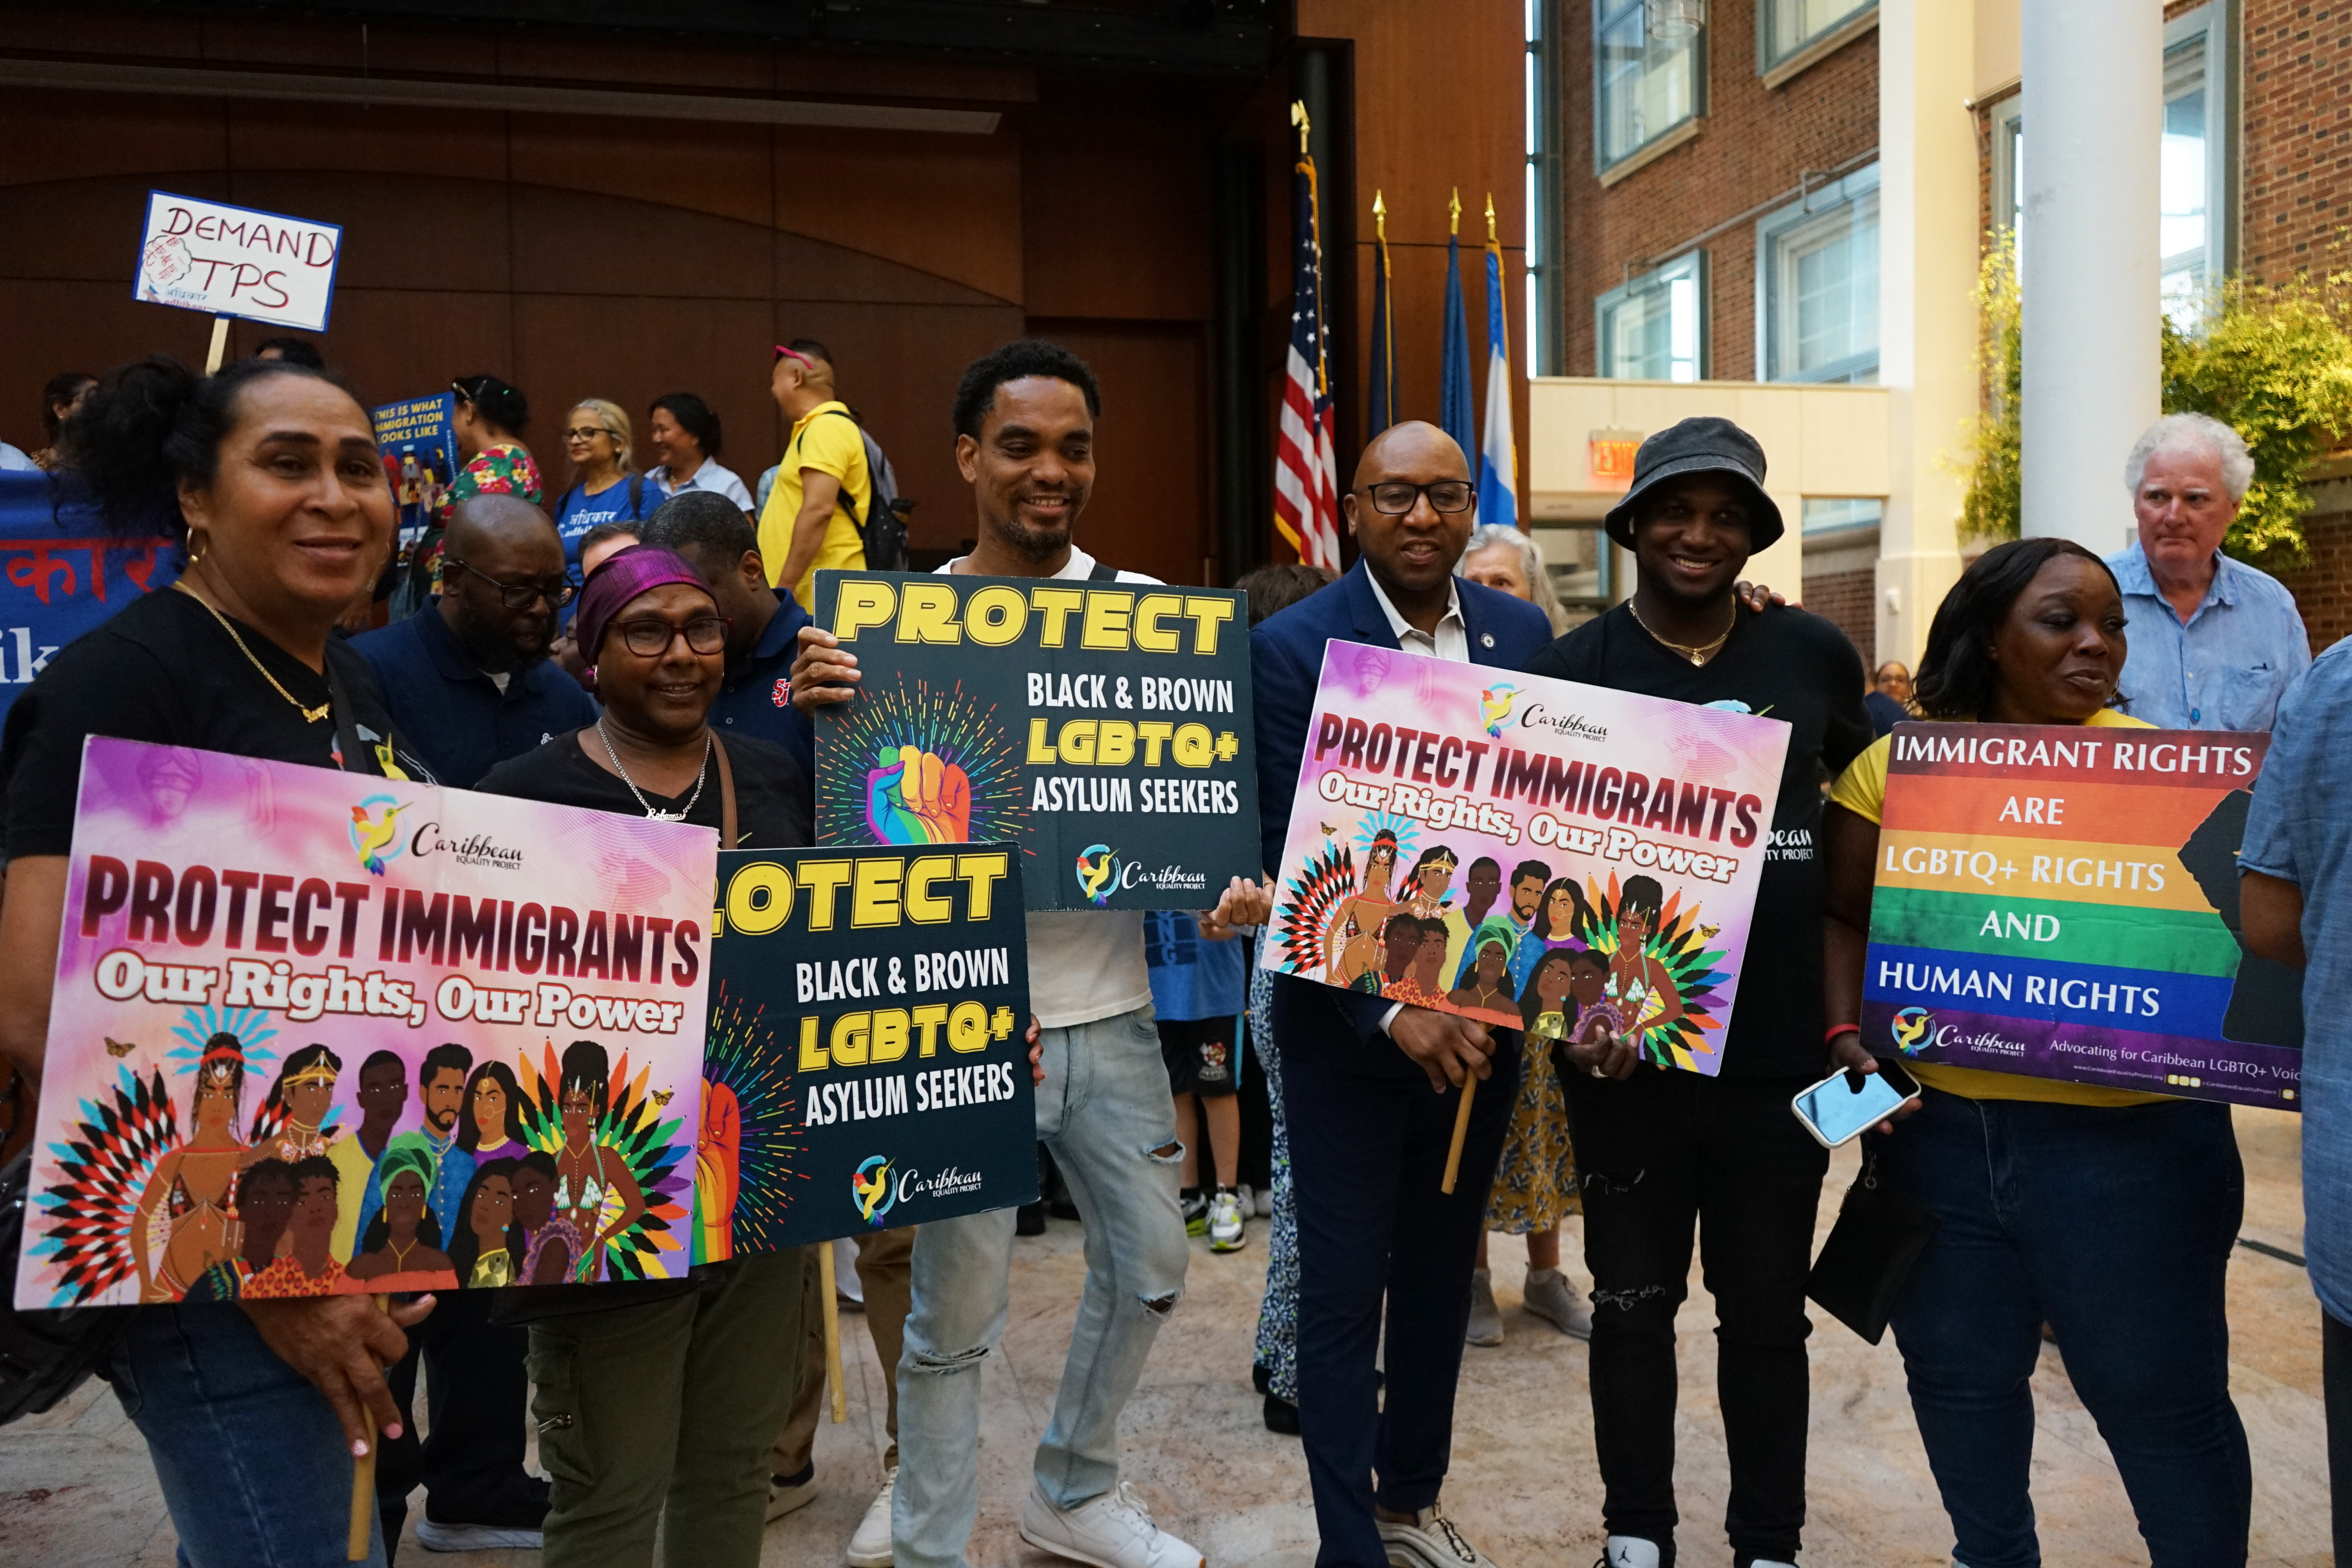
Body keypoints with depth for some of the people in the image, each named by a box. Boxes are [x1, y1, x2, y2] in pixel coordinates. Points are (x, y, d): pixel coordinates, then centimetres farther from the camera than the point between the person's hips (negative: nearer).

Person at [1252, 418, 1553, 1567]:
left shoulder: (1523, 635, 2)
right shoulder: (1293, 647, -11)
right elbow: (1288, 857, -15)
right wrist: (1393, 1009, -21)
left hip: (1480, 1018, 5)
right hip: (1350, 1028, -4)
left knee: (1441, 1275, 19)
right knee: (1344, 1290, 6)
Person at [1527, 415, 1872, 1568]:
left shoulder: (1814, 654, 3)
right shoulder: (1574, 669, -3)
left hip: (1779, 1043, 2)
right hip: (1629, 1041, -1)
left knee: (1767, 1310, 14)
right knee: (1634, 1301, 13)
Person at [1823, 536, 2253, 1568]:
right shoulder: (1898, 760, 2)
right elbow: (1842, 914, 6)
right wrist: (1846, 1034, -7)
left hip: (2128, 1137, -2)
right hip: (1935, 1126, 2)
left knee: (2159, 1393, 10)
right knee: (1957, 1375, 17)